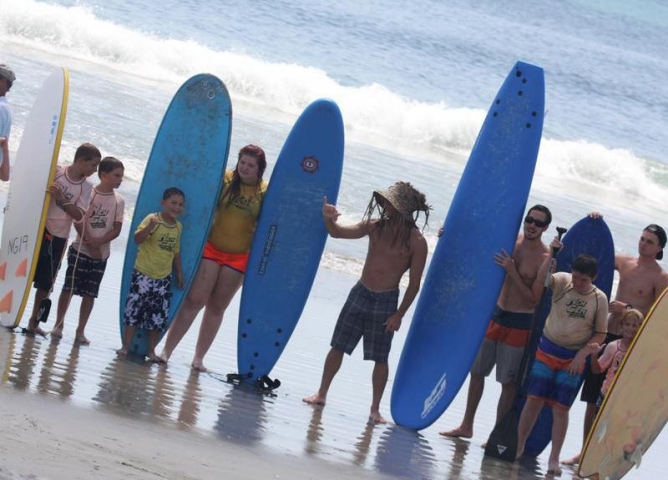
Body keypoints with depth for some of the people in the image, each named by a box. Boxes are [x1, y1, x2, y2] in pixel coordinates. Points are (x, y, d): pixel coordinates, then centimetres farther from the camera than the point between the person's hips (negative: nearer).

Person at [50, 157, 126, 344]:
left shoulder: (119, 201, 3)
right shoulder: (87, 193, -5)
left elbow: (116, 230, 0)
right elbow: (78, 221, -8)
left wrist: (99, 242, -16)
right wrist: (90, 244, -13)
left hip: (101, 254, 3)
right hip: (80, 249, -3)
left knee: (90, 293, 3)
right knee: (69, 287, -1)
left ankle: (80, 331, 8)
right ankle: (59, 324, 8)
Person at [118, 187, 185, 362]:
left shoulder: (178, 226, 7)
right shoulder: (152, 219, -11)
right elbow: (137, 239, -24)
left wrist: (179, 272, 18)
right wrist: (150, 226, -40)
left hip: (163, 278, 5)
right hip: (143, 275, -5)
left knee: (159, 315, 6)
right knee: (134, 309, -1)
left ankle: (151, 350, 17)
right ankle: (125, 346, 9)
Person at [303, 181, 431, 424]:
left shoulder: (416, 241, -13)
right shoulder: (375, 226, -2)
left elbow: (414, 284, -9)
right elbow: (338, 232, -1)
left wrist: (399, 314, -11)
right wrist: (328, 219, -23)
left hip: (386, 301, -4)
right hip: (360, 293, 4)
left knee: (380, 358, 1)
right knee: (338, 346, 10)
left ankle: (375, 409, 11)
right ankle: (321, 393, 24)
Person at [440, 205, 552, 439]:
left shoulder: (545, 258, -15)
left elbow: (533, 299, -19)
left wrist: (512, 271, -26)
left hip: (519, 324, -6)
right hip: (496, 315, 6)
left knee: (508, 381, -2)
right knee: (476, 371, 13)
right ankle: (467, 426, 24)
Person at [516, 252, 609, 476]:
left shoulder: (600, 299, -5)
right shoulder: (562, 281, -7)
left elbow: (600, 334, 0)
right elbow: (541, 278, -27)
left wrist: (582, 354, -10)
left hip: (573, 358, 0)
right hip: (547, 350, 0)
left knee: (561, 407, 1)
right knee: (534, 399, 0)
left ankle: (554, 459, 7)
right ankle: (519, 446, 13)